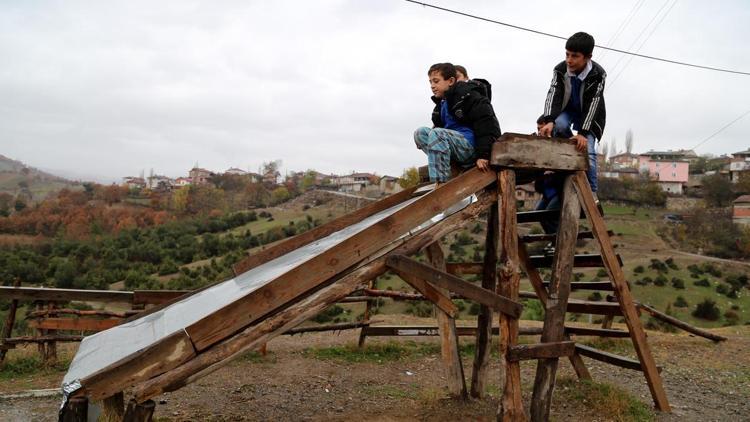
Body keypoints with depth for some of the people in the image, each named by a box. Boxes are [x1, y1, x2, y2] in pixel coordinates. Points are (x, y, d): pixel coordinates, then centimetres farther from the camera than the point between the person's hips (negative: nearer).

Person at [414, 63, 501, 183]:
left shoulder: (467, 95, -7)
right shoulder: (441, 103, 18)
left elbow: (486, 125, -14)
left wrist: (483, 155, -19)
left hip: (471, 146, -8)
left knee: (436, 134, -29)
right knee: (420, 132, -5)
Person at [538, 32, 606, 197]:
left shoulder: (598, 74, -27)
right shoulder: (560, 70, -22)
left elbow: (592, 105, -31)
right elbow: (553, 95, -31)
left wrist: (583, 132, -40)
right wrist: (549, 121, -48)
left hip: (588, 114, -2)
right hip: (567, 109, 2)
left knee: (587, 149, -16)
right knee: (558, 125, -33)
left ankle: (591, 191, -5)